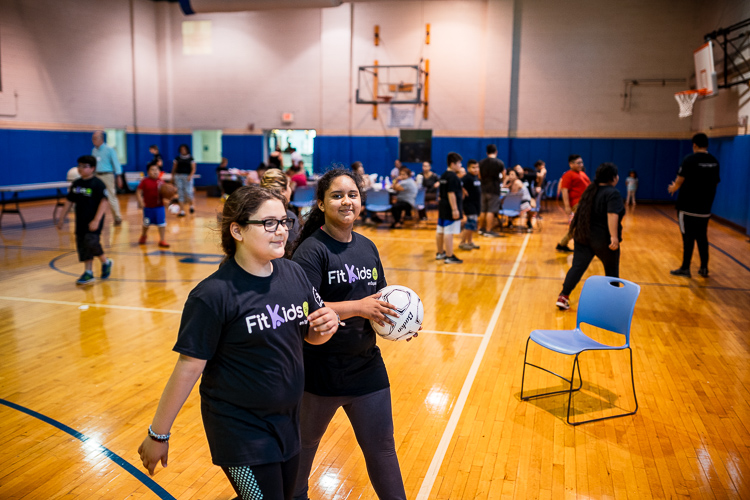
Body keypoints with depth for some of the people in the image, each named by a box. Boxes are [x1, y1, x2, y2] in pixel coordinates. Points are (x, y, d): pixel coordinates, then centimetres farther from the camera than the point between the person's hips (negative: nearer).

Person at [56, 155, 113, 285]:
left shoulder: (98, 184, -11)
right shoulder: (76, 184, 9)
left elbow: (104, 201, -17)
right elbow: (69, 201, 16)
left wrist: (96, 220, -24)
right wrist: (62, 218, 15)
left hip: (93, 220, -7)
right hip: (80, 220, 7)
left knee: (91, 243, -16)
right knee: (82, 245, 6)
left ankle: (106, 262, 10)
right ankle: (88, 272, 14)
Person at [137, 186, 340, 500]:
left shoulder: (293, 274, -3)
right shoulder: (213, 295, -21)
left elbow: (311, 336, 9)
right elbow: (189, 367, -16)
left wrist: (328, 325, -14)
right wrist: (158, 434, -9)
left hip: (287, 421, 7)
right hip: (239, 429, -6)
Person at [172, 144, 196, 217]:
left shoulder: (190, 159, 6)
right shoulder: (177, 159, 12)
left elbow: (193, 169, 1)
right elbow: (174, 168, 14)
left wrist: (190, 176, -13)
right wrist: (172, 177, 7)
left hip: (187, 177, -2)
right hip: (178, 176, 2)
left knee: (188, 192, -10)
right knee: (180, 193, -1)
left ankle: (191, 205, 19)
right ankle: (182, 210, 0)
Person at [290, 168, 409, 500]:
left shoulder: (367, 247, 5)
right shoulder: (311, 250, -16)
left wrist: (397, 317, -5)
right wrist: (358, 307, -29)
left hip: (366, 366, 5)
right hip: (321, 370, -4)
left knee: (381, 446, 13)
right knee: (304, 442, 21)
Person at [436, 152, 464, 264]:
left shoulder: (443, 175, 13)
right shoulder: (453, 177, -16)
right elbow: (451, 194, -21)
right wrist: (455, 209, -22)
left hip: (442, 206, 10)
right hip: (450, 208, -10)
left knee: (440, 231, 15)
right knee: (449, 232, -8)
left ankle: (440, 253, 28)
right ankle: (449, 257, -6)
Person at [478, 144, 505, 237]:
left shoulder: (481, 163, 4)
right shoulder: (499, 163, -8)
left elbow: (479, 176, 11)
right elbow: (504, 176, -1)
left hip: (484, 188, 5)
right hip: (494, 189, -5)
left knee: (483, 210, 15)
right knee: (491, 211, -2)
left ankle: (481, 228, 23)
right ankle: (488, 230, -1)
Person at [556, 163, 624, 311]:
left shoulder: (591, 189, 11)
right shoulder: (613, 193, -13)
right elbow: (612, 215, -27)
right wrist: (614, 237, -31)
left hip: (583, 236, 6)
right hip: (603, 240, -6)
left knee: (577, 267, 3)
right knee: (612, 270, 13)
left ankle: (563, 297, -7)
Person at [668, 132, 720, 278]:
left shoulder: (690, 160, -12)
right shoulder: (714, 162, 6)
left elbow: (680, 181, -10)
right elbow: (715, 183, 15)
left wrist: (673, 188, 11)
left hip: (688, 207, -5)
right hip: (705, 208, 5)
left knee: (688, 238, 0)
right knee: (702, 238, 13)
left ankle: (685, 268, 6)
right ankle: (704, 268, 16)